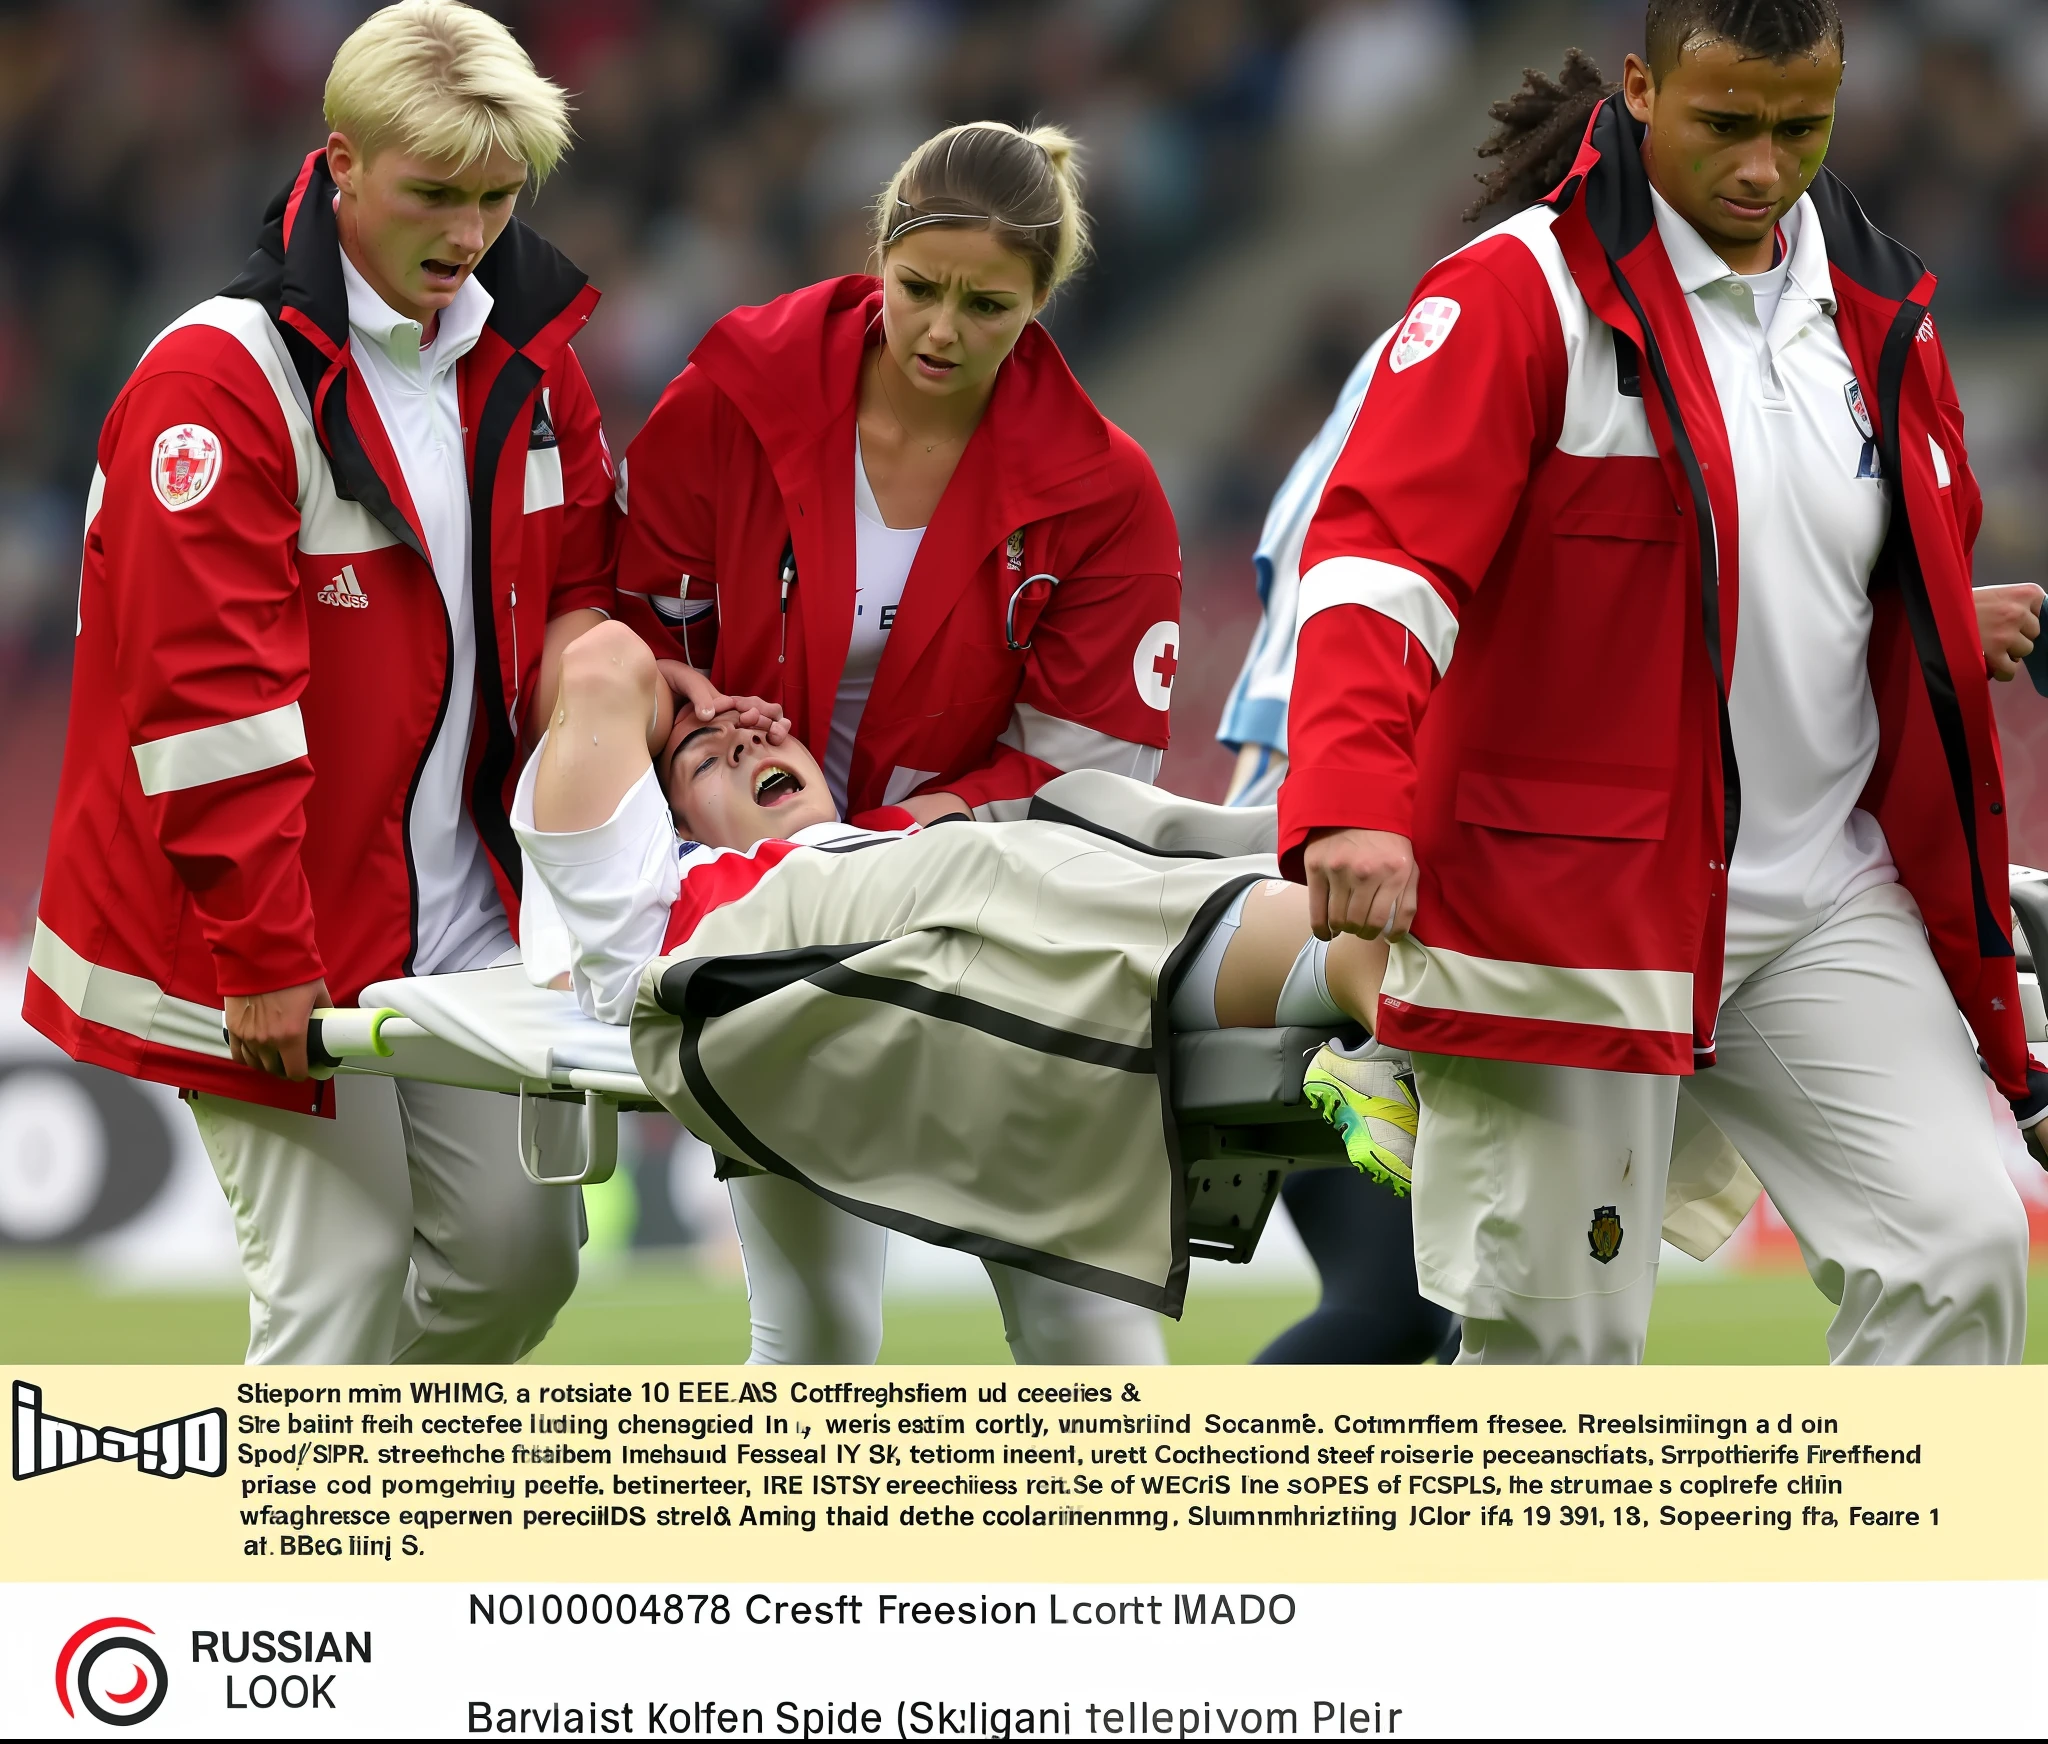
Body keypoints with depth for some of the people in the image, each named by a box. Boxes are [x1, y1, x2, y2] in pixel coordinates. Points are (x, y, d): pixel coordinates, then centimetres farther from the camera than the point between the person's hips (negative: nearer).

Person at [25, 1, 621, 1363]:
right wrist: (262, 959, -22)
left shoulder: (528, 363, 6)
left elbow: (579, 590, 20)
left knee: (522, 1240, 7)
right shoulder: (222, 381, -17)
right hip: (269, 943, -7)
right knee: (343, 1275, -7)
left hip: (463, 914, 7)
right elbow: (204, 694, -20)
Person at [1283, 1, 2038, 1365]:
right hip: (1565, 900, -5)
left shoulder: (1879, 312, 9)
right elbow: (1380, 558, -21)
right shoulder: (1525, 294, -11)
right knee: (1554, 1327, 0)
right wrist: (1355, 804, -36)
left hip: (1828, 895, 5)